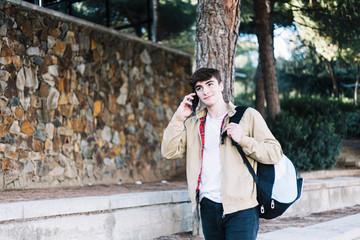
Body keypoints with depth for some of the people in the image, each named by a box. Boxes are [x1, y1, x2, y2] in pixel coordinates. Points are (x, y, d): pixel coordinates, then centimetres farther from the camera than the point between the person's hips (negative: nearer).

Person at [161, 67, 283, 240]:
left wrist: (243, 139, -14)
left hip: (240, 208, -4)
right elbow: (169, 151, 5)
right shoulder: (193, 123, 15)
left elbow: (275, 153, -2)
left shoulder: (247, 116, 2)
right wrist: (179, 116, 2)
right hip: (208, 208, 4)